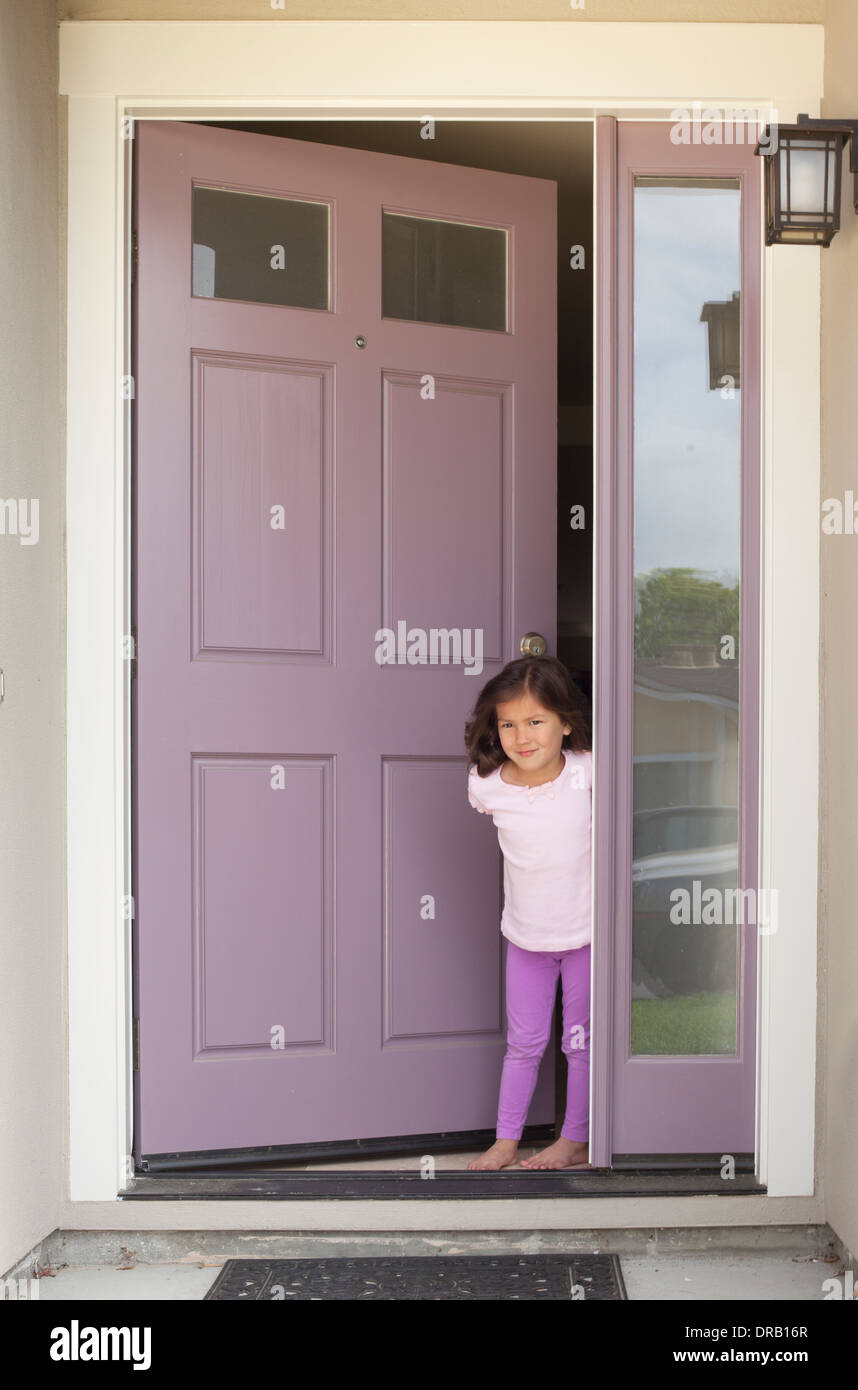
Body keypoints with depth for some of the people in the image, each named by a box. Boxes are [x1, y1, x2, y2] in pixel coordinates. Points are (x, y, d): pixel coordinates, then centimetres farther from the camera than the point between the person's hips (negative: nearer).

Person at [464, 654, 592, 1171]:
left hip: (587, 932, -1)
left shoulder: (589, 770, -20)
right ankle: (506, 1141, 26)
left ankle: (575, 1140, 28)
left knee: (583, 1041, 12)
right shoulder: (486, 784, -15)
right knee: (523, 1044, 12)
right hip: (526, 935, 1)